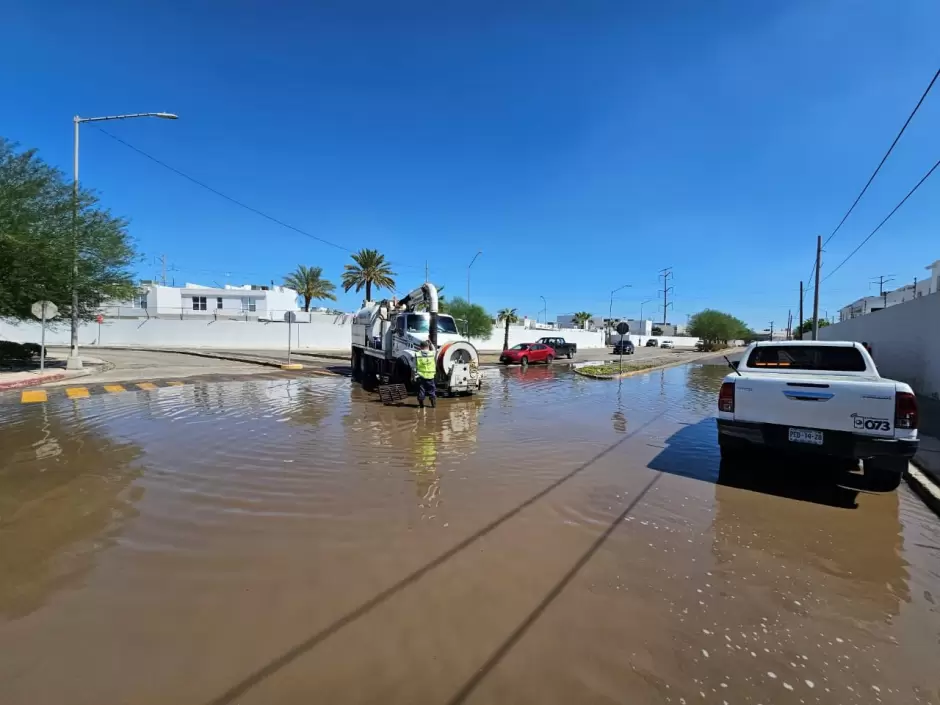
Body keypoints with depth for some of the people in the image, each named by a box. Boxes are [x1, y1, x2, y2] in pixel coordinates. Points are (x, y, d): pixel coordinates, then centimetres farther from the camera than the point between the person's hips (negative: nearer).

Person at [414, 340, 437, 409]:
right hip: (430, 376, 1)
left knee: (421, 390, 8)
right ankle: (433, 404, 12)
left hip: (420, 376, 0)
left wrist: (415, 375, -1)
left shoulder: (417, 355, -4)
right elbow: (435, 364, 12)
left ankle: (421, 404, 11)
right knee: (431, 390, 10)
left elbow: (415, 366, -5)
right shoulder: (432, 354, -3)